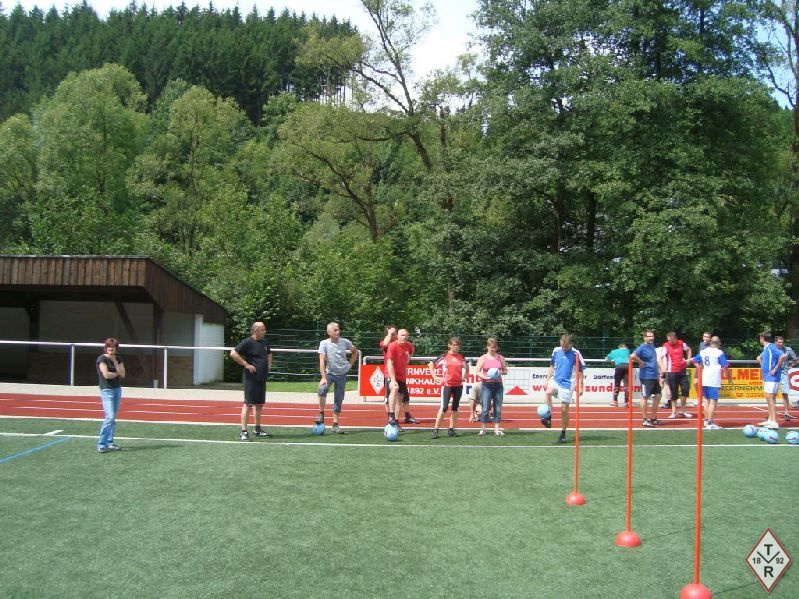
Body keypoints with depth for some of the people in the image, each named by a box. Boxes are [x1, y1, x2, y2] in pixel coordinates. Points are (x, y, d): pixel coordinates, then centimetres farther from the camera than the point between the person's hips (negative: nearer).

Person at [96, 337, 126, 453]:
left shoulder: (119, 359, 10)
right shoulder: (102, 358, -7)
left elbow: (122, 374, 0)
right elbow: (106, 374, -17)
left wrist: (115, 361, -6)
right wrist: (117, 373, -1)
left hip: (117, 389, 6)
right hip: (106, 390, -6)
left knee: (113, 418, 8)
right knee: (109, 417, -15)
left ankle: (109, 443, 14)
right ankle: (101, 445, -9)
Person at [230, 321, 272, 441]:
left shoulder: (264, 342, 13)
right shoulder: (248, 342, -11)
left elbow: (269, 353, 32)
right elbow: (233, 353, -19)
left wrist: (269, 365, 16)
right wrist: (246, 365, -19)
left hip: (262, 378, 8)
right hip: (251, 378, -8)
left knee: (260, 404, 13)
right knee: (248, 404, -8)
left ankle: (258, 430, 24)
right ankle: (243, 432, -5)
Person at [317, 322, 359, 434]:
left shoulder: (345, 342, -5)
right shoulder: (324, 343, -12)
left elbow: (355, 351, 15)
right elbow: (322, 361, -18)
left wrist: (350, 364, 6)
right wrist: (323, 377, -26)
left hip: (342, 374, 2)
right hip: (329, 373, -2)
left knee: (338, 400, 4)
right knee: (322, 389, -30)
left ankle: (335, 424, 15)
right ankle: (321, 414, -12)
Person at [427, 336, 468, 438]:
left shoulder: (461, 357, 8)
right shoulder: (444, 357, -3)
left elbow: (466, 367, 26)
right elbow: (431, 364, 0)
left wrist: (464, 376, 13)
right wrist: (435, 376, -4)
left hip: (458, 385, 5)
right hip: (447, 385, -5)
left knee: (455, 408, 7)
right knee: (444, 407, -11)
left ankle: (451, 430, 15)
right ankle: (435, 429, -6)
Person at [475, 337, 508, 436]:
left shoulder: (500, 358, 9)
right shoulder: (483, 358, 1)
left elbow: (505, 371, 12)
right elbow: (477, 371, -4)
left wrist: (500, 373, -10)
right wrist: (486, 377, -19)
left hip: (498, 384, 3)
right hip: (486, 385, -3)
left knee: (498, 408, 2)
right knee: (485, 408, -4)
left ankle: (497, 429, 8)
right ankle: (483, 429, 5)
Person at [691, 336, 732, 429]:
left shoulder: (703, 352, 9)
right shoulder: (719, 353, -7)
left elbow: (695, 361, 18)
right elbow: (725, 367, -8)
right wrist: (729, 377, 4)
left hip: (704, 379, 6)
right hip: (714, 380, -6)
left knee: (706, 400, 17)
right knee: (713, 401, -4)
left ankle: (706, 420, 25)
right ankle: (710, 423, -6)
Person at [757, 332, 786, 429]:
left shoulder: (771, 347, -15)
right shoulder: (765, 348, 14)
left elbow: (783, 356, -30)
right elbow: (760, 357, 36)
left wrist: (776, 368, -23)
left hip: (772, 377, -10)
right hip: (767, 377, 10)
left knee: (770, 397, -13)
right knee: (769, 398, 13)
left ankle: (774, 422, -14)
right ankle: (770, 420, 19)